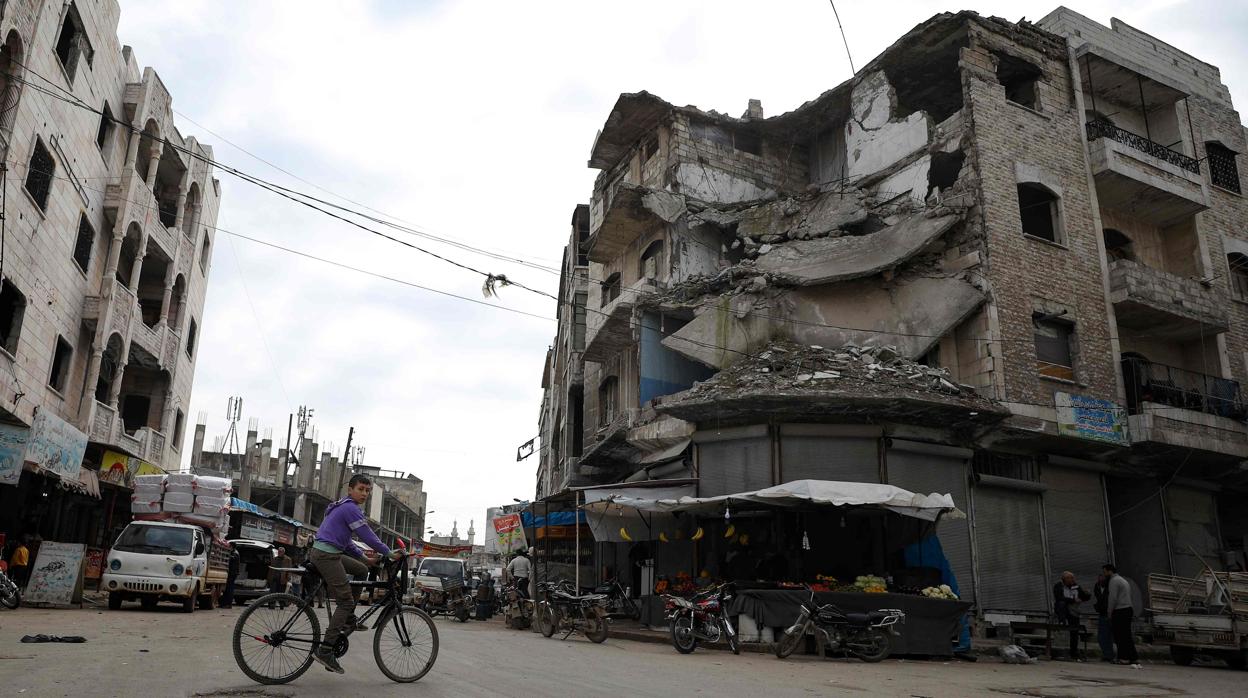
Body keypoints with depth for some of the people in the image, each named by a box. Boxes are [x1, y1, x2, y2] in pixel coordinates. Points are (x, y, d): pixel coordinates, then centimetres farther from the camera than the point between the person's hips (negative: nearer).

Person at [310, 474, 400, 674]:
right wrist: (389, 553, -7)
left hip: (327, 553, 10)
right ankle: (325, 650, -14)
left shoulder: (343, 507, 21)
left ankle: (349, 620, 19)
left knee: (362, 570, 21)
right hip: (326, 555, -10)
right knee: (346, 601, -10)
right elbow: (367, 536, -14)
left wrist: (364, 558, 20)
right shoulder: (350, 508, -11)